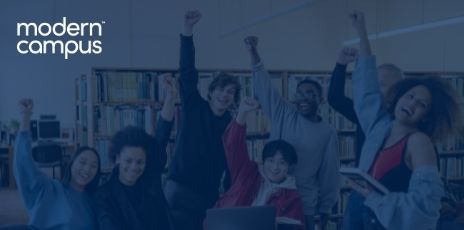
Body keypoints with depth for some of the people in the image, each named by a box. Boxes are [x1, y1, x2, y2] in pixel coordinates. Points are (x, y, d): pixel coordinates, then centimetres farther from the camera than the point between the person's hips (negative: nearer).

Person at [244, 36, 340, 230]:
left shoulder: (328, 133, 3)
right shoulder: (283, 116, 3)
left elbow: (329, 175, 7)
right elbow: (264, 87, -7)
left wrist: (325, 211, 7)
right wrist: (253, 53, -20)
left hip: (303, 208, 0)